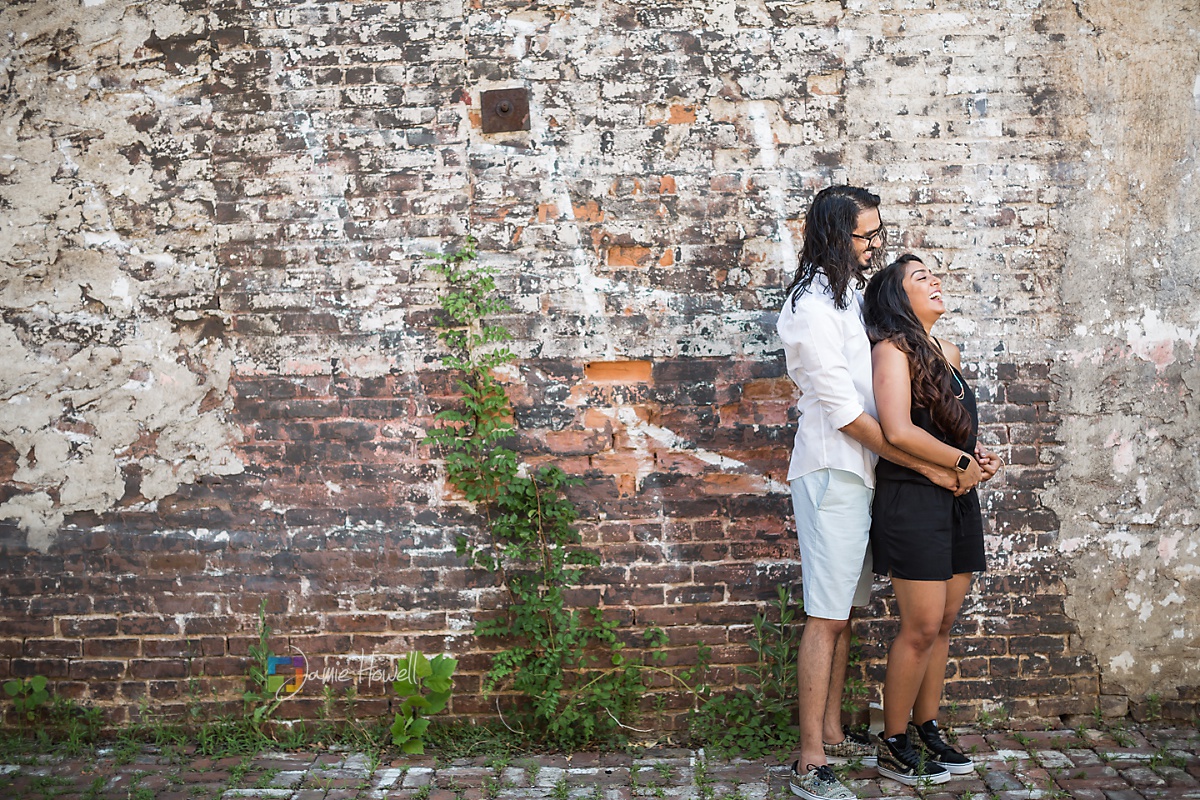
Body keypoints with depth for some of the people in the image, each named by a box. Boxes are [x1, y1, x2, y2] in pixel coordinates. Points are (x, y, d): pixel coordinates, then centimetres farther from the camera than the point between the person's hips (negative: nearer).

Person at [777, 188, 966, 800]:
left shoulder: (849, 295, 14)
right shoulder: (812, 308, -16)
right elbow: (847, 414, -19)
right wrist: (926, 467, -13)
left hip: (857, 473, 9)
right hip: (832, 473, -9)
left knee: (841, 611, 14)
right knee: (827, 617, -6)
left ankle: (832, 734, 24)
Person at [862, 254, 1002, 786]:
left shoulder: (949, 354, 16)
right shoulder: (892, 349, -9)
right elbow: (899, 431, -21)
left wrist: (980, 457, 6)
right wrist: (961, 462, -12)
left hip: (958, 501, 8)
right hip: (911, 499, -8)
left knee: (943, 625, 11)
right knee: (921, 628, -5)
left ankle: (927, 730, 24)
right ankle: (894, 747, 7)